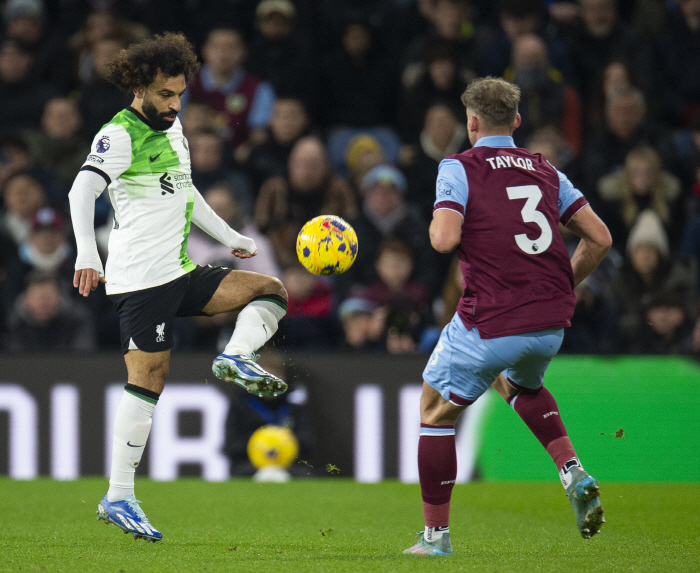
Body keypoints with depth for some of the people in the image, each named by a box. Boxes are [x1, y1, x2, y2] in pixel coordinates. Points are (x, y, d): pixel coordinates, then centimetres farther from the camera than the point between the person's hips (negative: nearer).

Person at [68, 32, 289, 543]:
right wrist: (87, 254, -41)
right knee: (148, 378, -10)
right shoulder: (120, 135, -11)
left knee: (272, 291, 3)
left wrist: (229, 237, 38)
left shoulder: (172, 127, 17)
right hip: (142, 276, -9)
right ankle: (119, 498, -8)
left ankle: (237, 357, -21)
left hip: (180, 273, 9)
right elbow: (83, 190, -26)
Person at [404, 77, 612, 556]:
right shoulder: (545, 171, 12)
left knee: (436, 410, 16)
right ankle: (573, 474, 13)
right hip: (551, 324, 5)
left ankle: (436, 534, 17)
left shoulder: (460, 168, -3)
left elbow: (445, 239, -18)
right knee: (521, 385, 37)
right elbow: (600, 238, 8)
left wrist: (435, 228, 7)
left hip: (490, 324, -5)